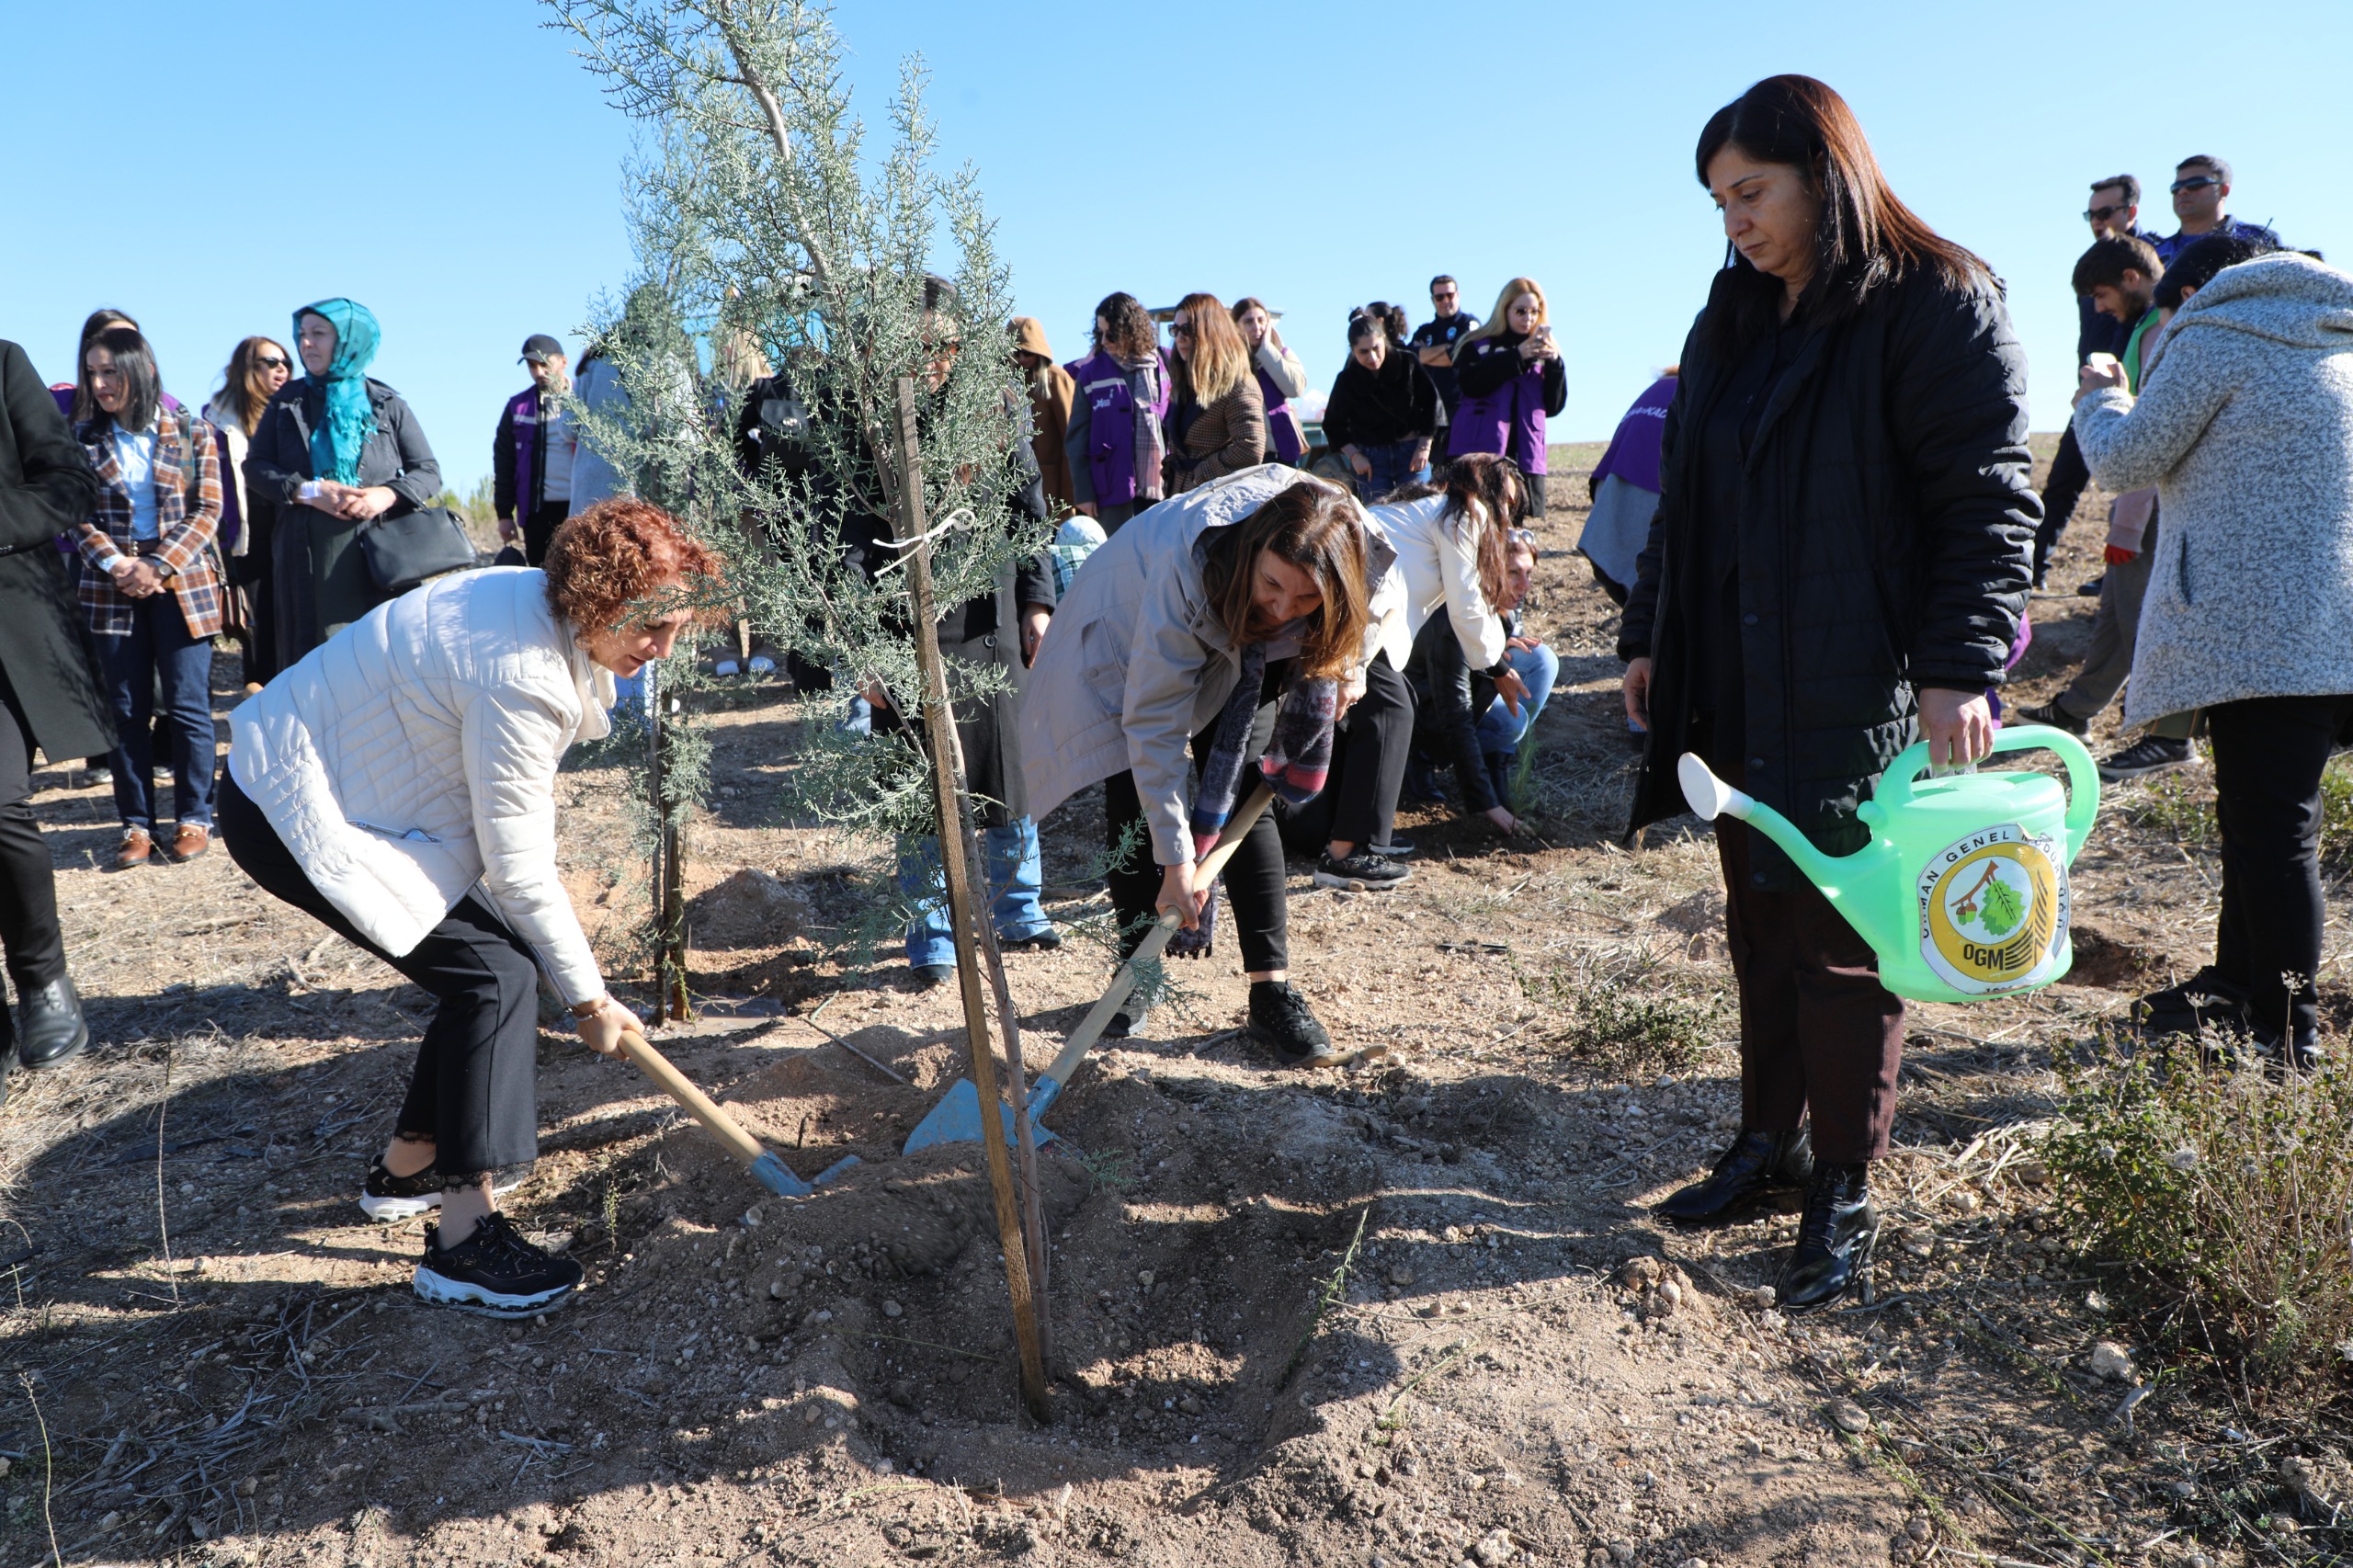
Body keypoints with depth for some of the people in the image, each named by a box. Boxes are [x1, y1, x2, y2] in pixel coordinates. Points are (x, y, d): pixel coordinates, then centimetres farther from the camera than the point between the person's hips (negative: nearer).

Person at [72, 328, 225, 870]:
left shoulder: (191, 433, 2)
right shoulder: (86, 439, 8)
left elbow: (207, 510, -2)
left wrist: (159, 567, -12)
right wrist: (116, 565, -11)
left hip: (181, 584, -2)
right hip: (111, 587, 2)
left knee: (187, 705, -1)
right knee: (127, 709, 4)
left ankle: (194, 817, 9)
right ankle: (136, 824, 9)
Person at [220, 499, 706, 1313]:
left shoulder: (539, 603, 0)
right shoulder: (520, 678, -30)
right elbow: (519, 866, -22)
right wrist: (588, 997, -11)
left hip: (332, 780, 10)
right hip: (295, 818, -10)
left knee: (501, 954, 10)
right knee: (495, 976, -12)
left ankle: (406, 1168, 27)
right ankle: (463, 1243, -7)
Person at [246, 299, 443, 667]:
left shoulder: (387, 405, 8)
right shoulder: (287, 402, 14)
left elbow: (429, 472, 6)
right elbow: (255, 467, 10)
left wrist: (388, 495, -13)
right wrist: (307, 491, -9)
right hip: (308, 561, 2)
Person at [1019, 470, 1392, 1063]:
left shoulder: (1353, 544, -31)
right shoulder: (1186, 573, -44)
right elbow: (1153, 723, -37)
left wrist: (1347, 661, -7)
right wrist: (1176, 855, -35)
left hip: (1238, 651, 3)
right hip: (1127, 632, -3)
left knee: (1242, 798, -7)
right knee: (1136, 805, -10)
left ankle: (1273, 992, -4)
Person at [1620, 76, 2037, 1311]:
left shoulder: (1938, 309, -7)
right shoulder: (1732, 322, 14)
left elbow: (1988, 501, -12)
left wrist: (1961, 667, -21)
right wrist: (1647, 634, 16)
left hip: (1855, 699, -6)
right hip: (1730, 690, 7)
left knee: (1841, 943, 1)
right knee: (1759, 926, 14)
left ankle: (1845, 1195, 17)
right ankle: (1771, 1143, 30)